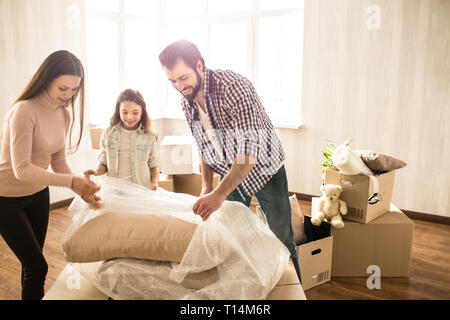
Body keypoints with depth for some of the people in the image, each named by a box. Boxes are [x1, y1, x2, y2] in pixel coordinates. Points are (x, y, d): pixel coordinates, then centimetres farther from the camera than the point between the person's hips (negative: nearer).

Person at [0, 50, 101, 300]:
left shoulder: (64, 114, -1)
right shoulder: (24, 111, -24)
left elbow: (58, 162, 1)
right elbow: (22, 170, -29)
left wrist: (82, 188, -13)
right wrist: (71, 181, -34)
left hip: (38, 194, 7)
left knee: (33, 264, 16)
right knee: (37, 266, -3)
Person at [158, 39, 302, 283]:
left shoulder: (234, 87, -29)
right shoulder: (186, 102, -5)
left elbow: (249, 149, -36)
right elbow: (204, 147, 6)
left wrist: (219, 194, -41)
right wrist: (206, 187, -3)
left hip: (264, 169, -5)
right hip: (230, 175, 6)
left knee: (281, 241, 3)